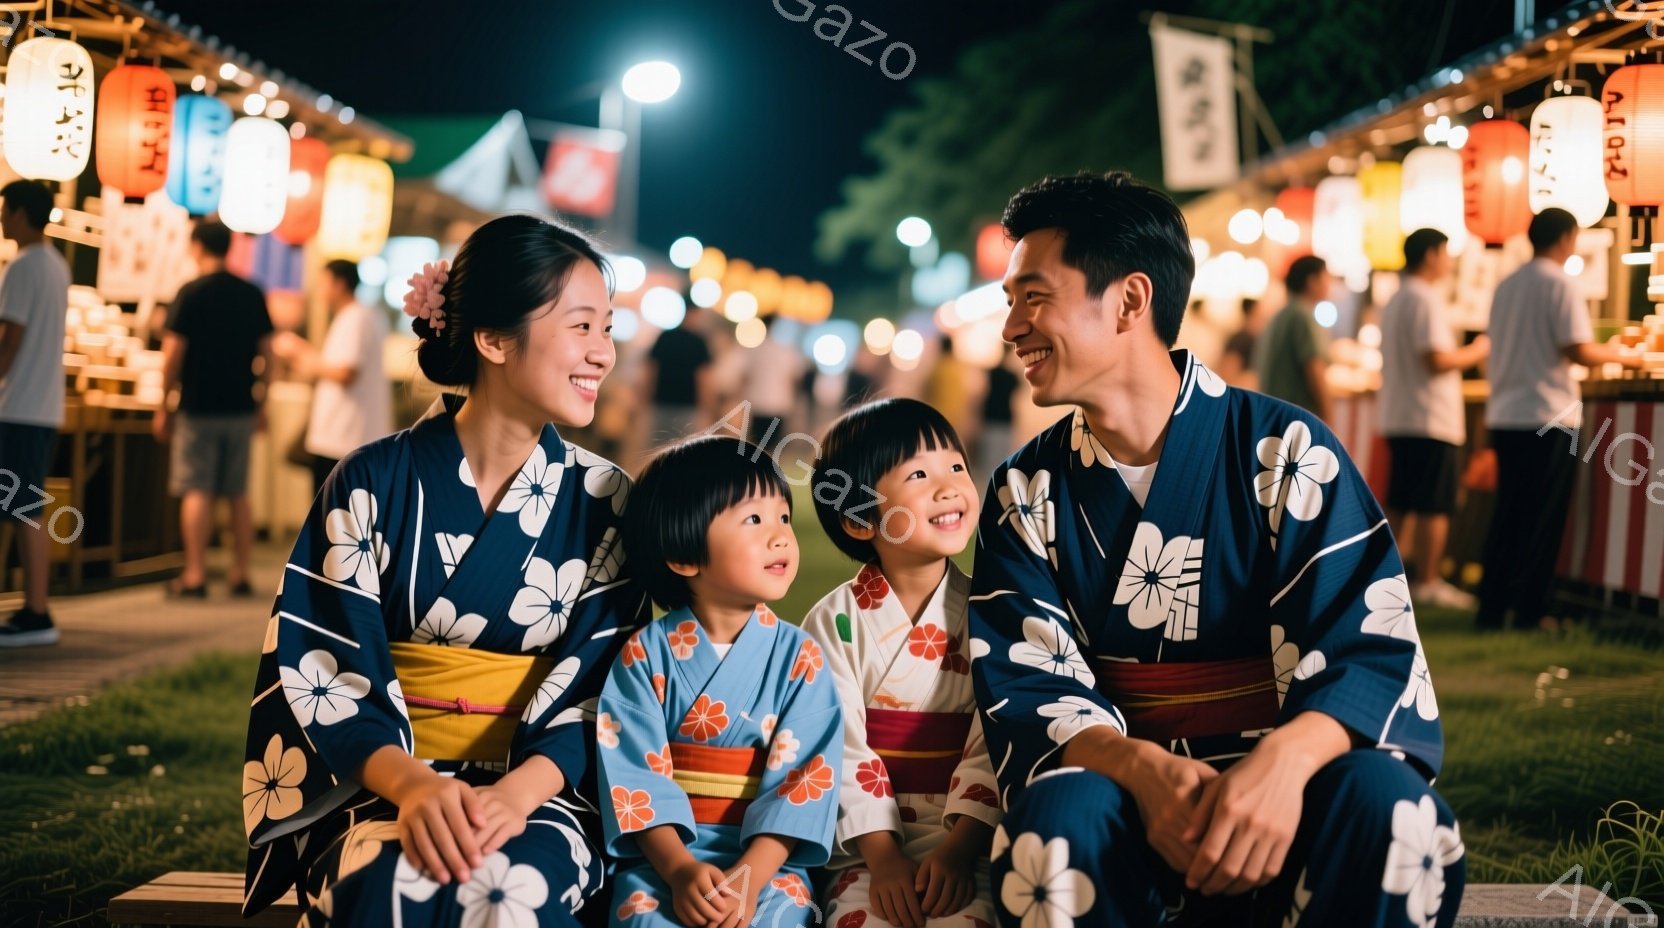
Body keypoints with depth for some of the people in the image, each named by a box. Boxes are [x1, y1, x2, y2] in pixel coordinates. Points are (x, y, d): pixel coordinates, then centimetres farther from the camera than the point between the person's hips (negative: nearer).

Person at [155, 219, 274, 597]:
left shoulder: (191, 293, -9)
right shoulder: (252, 294, 5)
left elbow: (173, 353, -10)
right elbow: (266, 352, 7)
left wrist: (164, 407, -3)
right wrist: (261, 403, 16)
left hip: (198, 407, -4)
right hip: (240, 408, 4)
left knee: (196, 492, -1)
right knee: (238, 493, 10)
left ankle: (195, 575, -3)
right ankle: (241, 574, 12)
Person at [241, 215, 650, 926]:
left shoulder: (602, 500, 4)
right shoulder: (372, 483, 0)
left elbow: (602, 687, -1)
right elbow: (323, 672, -4)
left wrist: (522, 789, -21)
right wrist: (411, 783, -23)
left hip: (541, 783, 1)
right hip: (382, 781, 0)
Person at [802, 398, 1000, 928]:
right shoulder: (835, 623, 0)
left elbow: (993, 748, -4)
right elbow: (843, 750, -6)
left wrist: (959, 850, -16)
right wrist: (883, 858, -15)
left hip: (965, 843, 0)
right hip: (873, 841, 0)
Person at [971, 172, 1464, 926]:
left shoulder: (1281, 452, -4)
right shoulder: (1027, 491, 4)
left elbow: (1372, 650, -11)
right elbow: (1024, 683, -5)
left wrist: (1284, 759, -35)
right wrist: (1140, 768, -28)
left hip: (1278, 786, -1)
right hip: (1120, 792, 1)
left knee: (1384, 802, -33)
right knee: (1059, 812, -34)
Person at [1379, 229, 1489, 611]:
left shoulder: (1395, 300, 17)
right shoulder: (1425, 300, -13)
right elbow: (1436, 360, -21)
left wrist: (1462, 353, 22)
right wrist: (1475, 352, -6)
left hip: (1398, 418, 9)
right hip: (1429, 421, -9)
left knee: (1399, 504, 12)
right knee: (1433, 506, -5)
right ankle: (1428, 584, -3)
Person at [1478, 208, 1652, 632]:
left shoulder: (1506, 285, 12)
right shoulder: (1560, 283, -10)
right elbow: (1579, 351, -17)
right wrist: (1620, 355, 1)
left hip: (1504, 415, 7)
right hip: (1548, 418, -7)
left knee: (1507, 514, 11)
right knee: (1543, 518, 0)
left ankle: (1492, 609, 11)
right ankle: (1530, 611, 1)